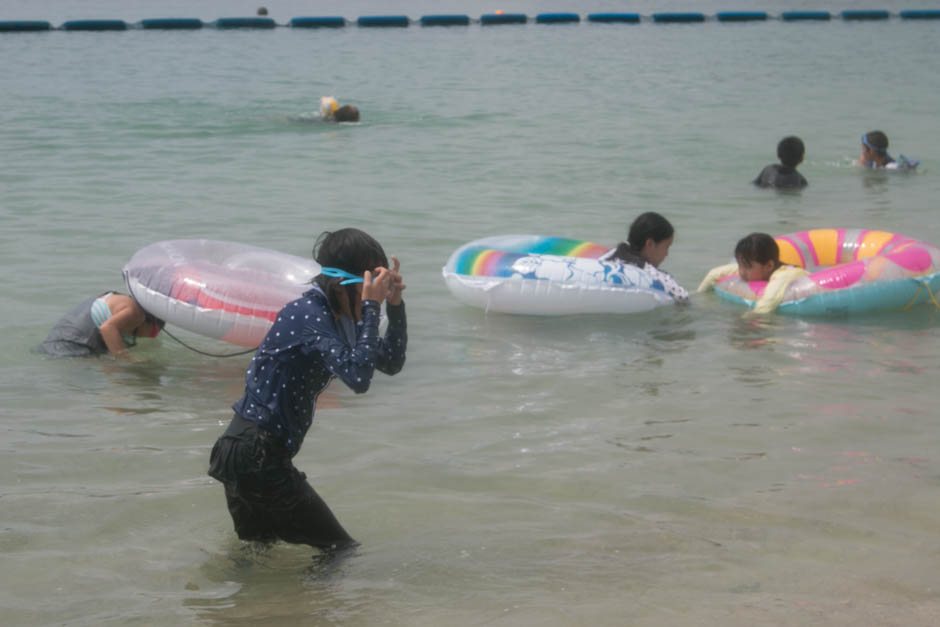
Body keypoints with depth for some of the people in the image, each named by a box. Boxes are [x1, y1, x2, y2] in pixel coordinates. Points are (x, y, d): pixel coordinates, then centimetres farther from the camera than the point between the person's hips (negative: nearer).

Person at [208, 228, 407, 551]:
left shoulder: (340, 317, 9)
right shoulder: (307, 314, -19)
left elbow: (391, 362, 15)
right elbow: (358, 377, -30)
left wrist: (395, 304, 2)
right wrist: (372, 306, -24)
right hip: (256, 455, -10)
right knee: (342, 553, -1)